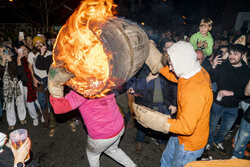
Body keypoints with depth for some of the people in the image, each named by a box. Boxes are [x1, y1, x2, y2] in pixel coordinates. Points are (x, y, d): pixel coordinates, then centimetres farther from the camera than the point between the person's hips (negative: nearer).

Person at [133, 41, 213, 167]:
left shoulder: (195, 90, -38)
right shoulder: (199, 71, -9)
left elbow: (187, 126, -35)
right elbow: (173, 76, 10)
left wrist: (153, 120, -32)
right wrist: (157, 63, 1)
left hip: (191, 142, -8)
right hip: (180, 134, 8)